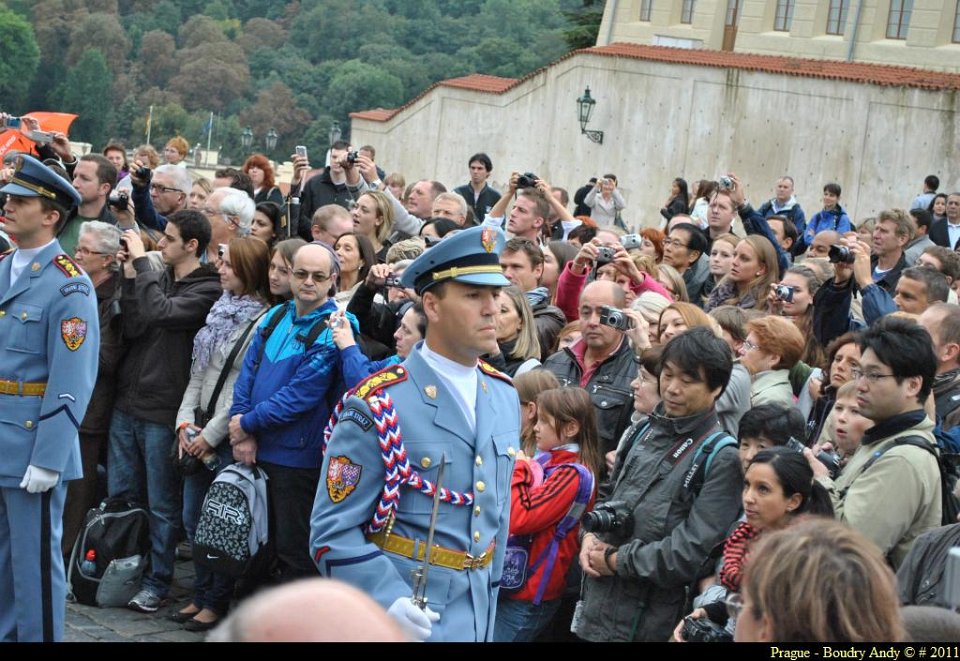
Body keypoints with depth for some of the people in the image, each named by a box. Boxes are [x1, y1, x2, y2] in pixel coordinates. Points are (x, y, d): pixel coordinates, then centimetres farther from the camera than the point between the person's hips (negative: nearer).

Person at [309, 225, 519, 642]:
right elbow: (333, 530, -14)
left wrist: (489, 595, 14)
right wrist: (388, 599, -25)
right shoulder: (378, 405, -13)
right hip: (400, 618, -6)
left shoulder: (506, 399, 7)